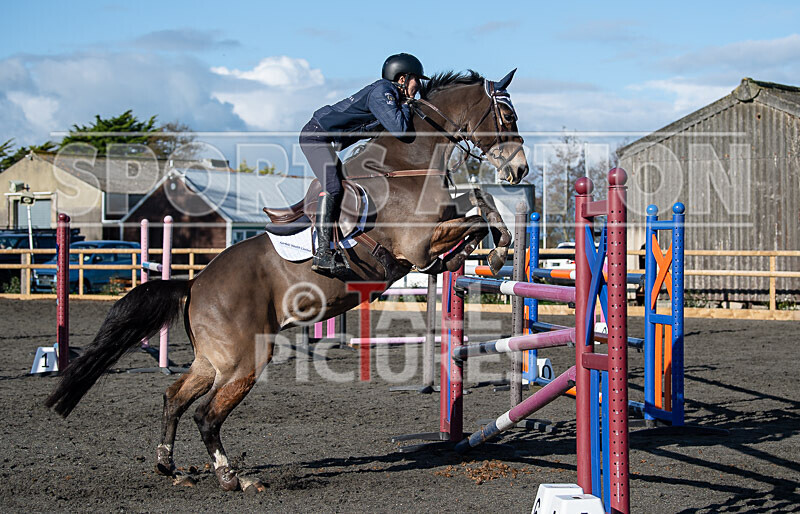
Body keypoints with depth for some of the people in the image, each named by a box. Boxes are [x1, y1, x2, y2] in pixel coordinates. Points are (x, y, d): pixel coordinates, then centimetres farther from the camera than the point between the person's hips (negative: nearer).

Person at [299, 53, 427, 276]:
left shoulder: (388, 93, 14)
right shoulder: (381, 92, -16)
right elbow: (399, 129, -27)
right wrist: (406, 105, -9)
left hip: (325, 141, 11)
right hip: (315, 135, -11)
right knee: (333, 186, -22)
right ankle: (323, 253, -28)